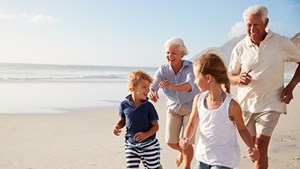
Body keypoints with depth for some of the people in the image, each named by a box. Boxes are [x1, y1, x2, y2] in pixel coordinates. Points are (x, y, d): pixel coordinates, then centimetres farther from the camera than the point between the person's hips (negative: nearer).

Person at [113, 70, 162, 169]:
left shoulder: (148, 106, -13)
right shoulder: (124, 104, -8)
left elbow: (155, 126, -8)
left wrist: (146, 134, -25)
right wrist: (117, 126, -11)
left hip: (149, 145, -2)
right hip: (131, 145, 2)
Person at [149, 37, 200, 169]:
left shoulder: (191, 67, -26)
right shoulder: (163, 69, -15)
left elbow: (190, 85, -44)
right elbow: (153, 85, -29)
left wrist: (173, 86, -65)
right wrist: (152, 92, -53)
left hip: (191, 107, -3)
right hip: (173, 107, 4)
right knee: (171, 142, 4)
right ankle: (183, 152, 40)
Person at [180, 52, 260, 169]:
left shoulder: (231, 105, -21)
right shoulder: (198, 99, -6)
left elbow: (242, 129, -5)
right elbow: (192, 124, 4)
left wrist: (251, 147, -21)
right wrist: (186, 139, -15)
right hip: (203, 156, 6)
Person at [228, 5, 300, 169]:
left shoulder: (282, 43, -8)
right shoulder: (240, 48, -3)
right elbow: (230, 76, 6)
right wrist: (238, 79, -18)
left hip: (270, 104, -3)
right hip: (245, 103, 3)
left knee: (260, 146, -12)